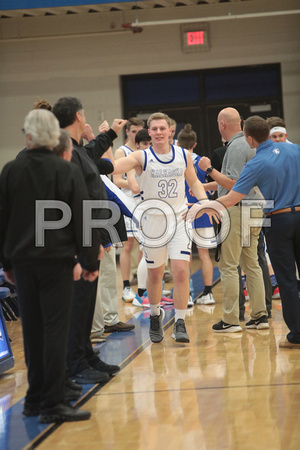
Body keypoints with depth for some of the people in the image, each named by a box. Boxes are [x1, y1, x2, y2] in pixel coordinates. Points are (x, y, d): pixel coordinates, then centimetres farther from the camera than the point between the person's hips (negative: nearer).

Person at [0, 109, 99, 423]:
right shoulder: (68, 172, -7)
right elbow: (81, 220, -5)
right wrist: (89, 262, 2)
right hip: (57, 259, -3)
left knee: (32, 329, 12)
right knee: (55, 329, -3)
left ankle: (36, 397, 19)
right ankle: (52, 403, -5)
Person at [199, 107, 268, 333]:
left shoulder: (236, 147, -14)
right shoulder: (250, 144, 15)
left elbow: (233, 184, -20)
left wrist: (209, 169, -10)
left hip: (238, 210, -9)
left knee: (229, 266, -5)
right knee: (251, 263, 13)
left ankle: (231, 320, -4)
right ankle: (260, 315, 14)